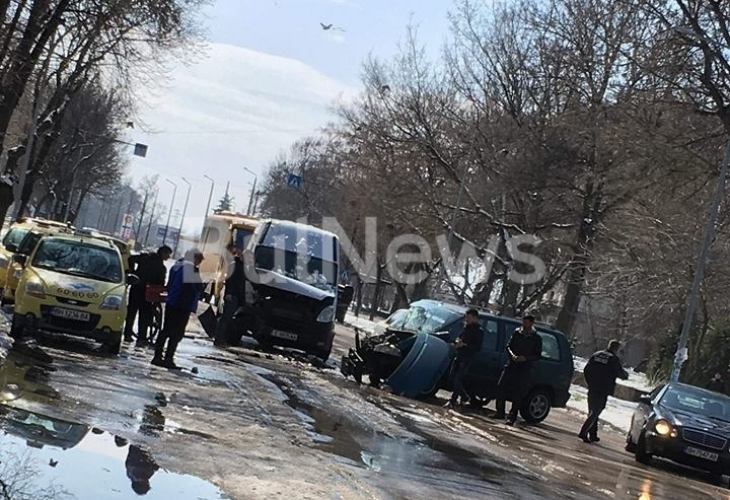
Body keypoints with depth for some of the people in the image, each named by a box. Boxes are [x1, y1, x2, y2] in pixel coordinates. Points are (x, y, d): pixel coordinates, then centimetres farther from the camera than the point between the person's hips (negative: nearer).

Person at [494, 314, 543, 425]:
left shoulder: (536, 339, 0)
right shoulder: (517, 333, 8)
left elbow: (537, 355, -1)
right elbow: (508, 346, 10)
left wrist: (525, 358, -17)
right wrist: (512, 355, -10)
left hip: (524, 369, -3)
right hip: (511, 365, 3)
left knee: (518, 395, -3)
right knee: (501, 387, -2)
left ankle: (512, 417, 3)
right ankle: (500, 413, 10)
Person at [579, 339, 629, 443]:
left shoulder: (596, 355, 9)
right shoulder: (614, 359, -8)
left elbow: (586, 370, 9)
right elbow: (621, 374, -3)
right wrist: (626, 374, 20)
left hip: (592, 388, 6)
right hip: (603, 391, -6)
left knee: (592, 412, 16)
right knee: (595, 413, -5)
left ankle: (592, 435, 20)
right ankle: (583, 432, -16)